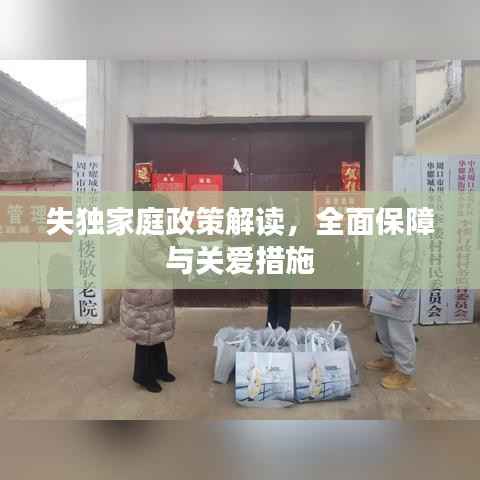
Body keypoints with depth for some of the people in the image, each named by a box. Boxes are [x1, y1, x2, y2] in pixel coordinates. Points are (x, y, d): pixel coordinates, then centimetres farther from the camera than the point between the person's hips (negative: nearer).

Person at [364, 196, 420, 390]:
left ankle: (405, 373, 16)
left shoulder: (409, 238, -14)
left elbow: (408, 269, -18)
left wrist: (399, 295, -20)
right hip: (380, 293, 8)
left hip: (398, 295, -8)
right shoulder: (383, 236, 11)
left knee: (400, 335, 2)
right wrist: (373, 289, 17)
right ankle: (389, 359, 40)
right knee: (384, 332, 21)